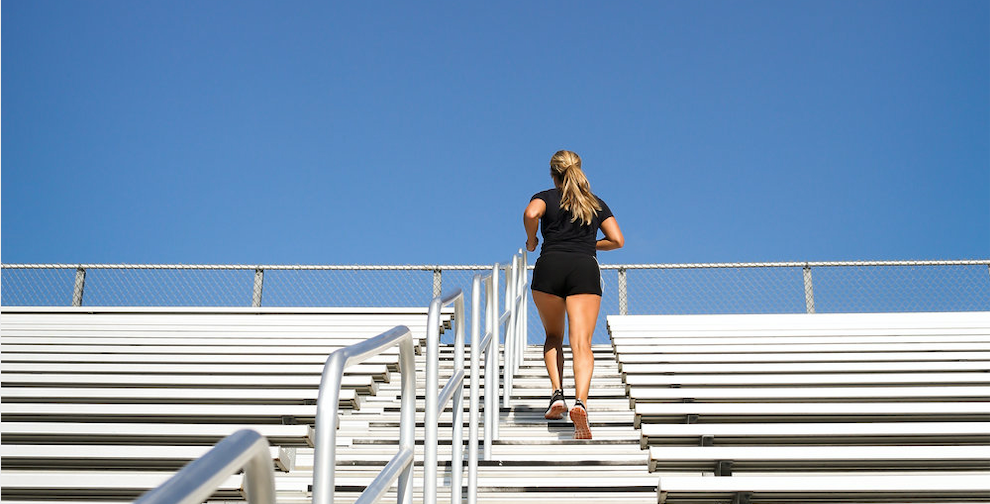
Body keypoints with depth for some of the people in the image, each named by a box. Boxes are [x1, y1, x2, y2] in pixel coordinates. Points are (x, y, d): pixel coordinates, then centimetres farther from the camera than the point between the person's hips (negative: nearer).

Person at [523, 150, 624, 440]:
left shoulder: (546, 197, 13)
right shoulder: (596, 204, 22)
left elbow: (530, 213, -10)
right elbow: (617, 240, 14)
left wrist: (531, 240, 7)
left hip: (550, 266, 0)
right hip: (586, 269, 1)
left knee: (553, 336, 20)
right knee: (581, 342, -10)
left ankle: (557, 394, 3)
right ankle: (580, 402, -33)